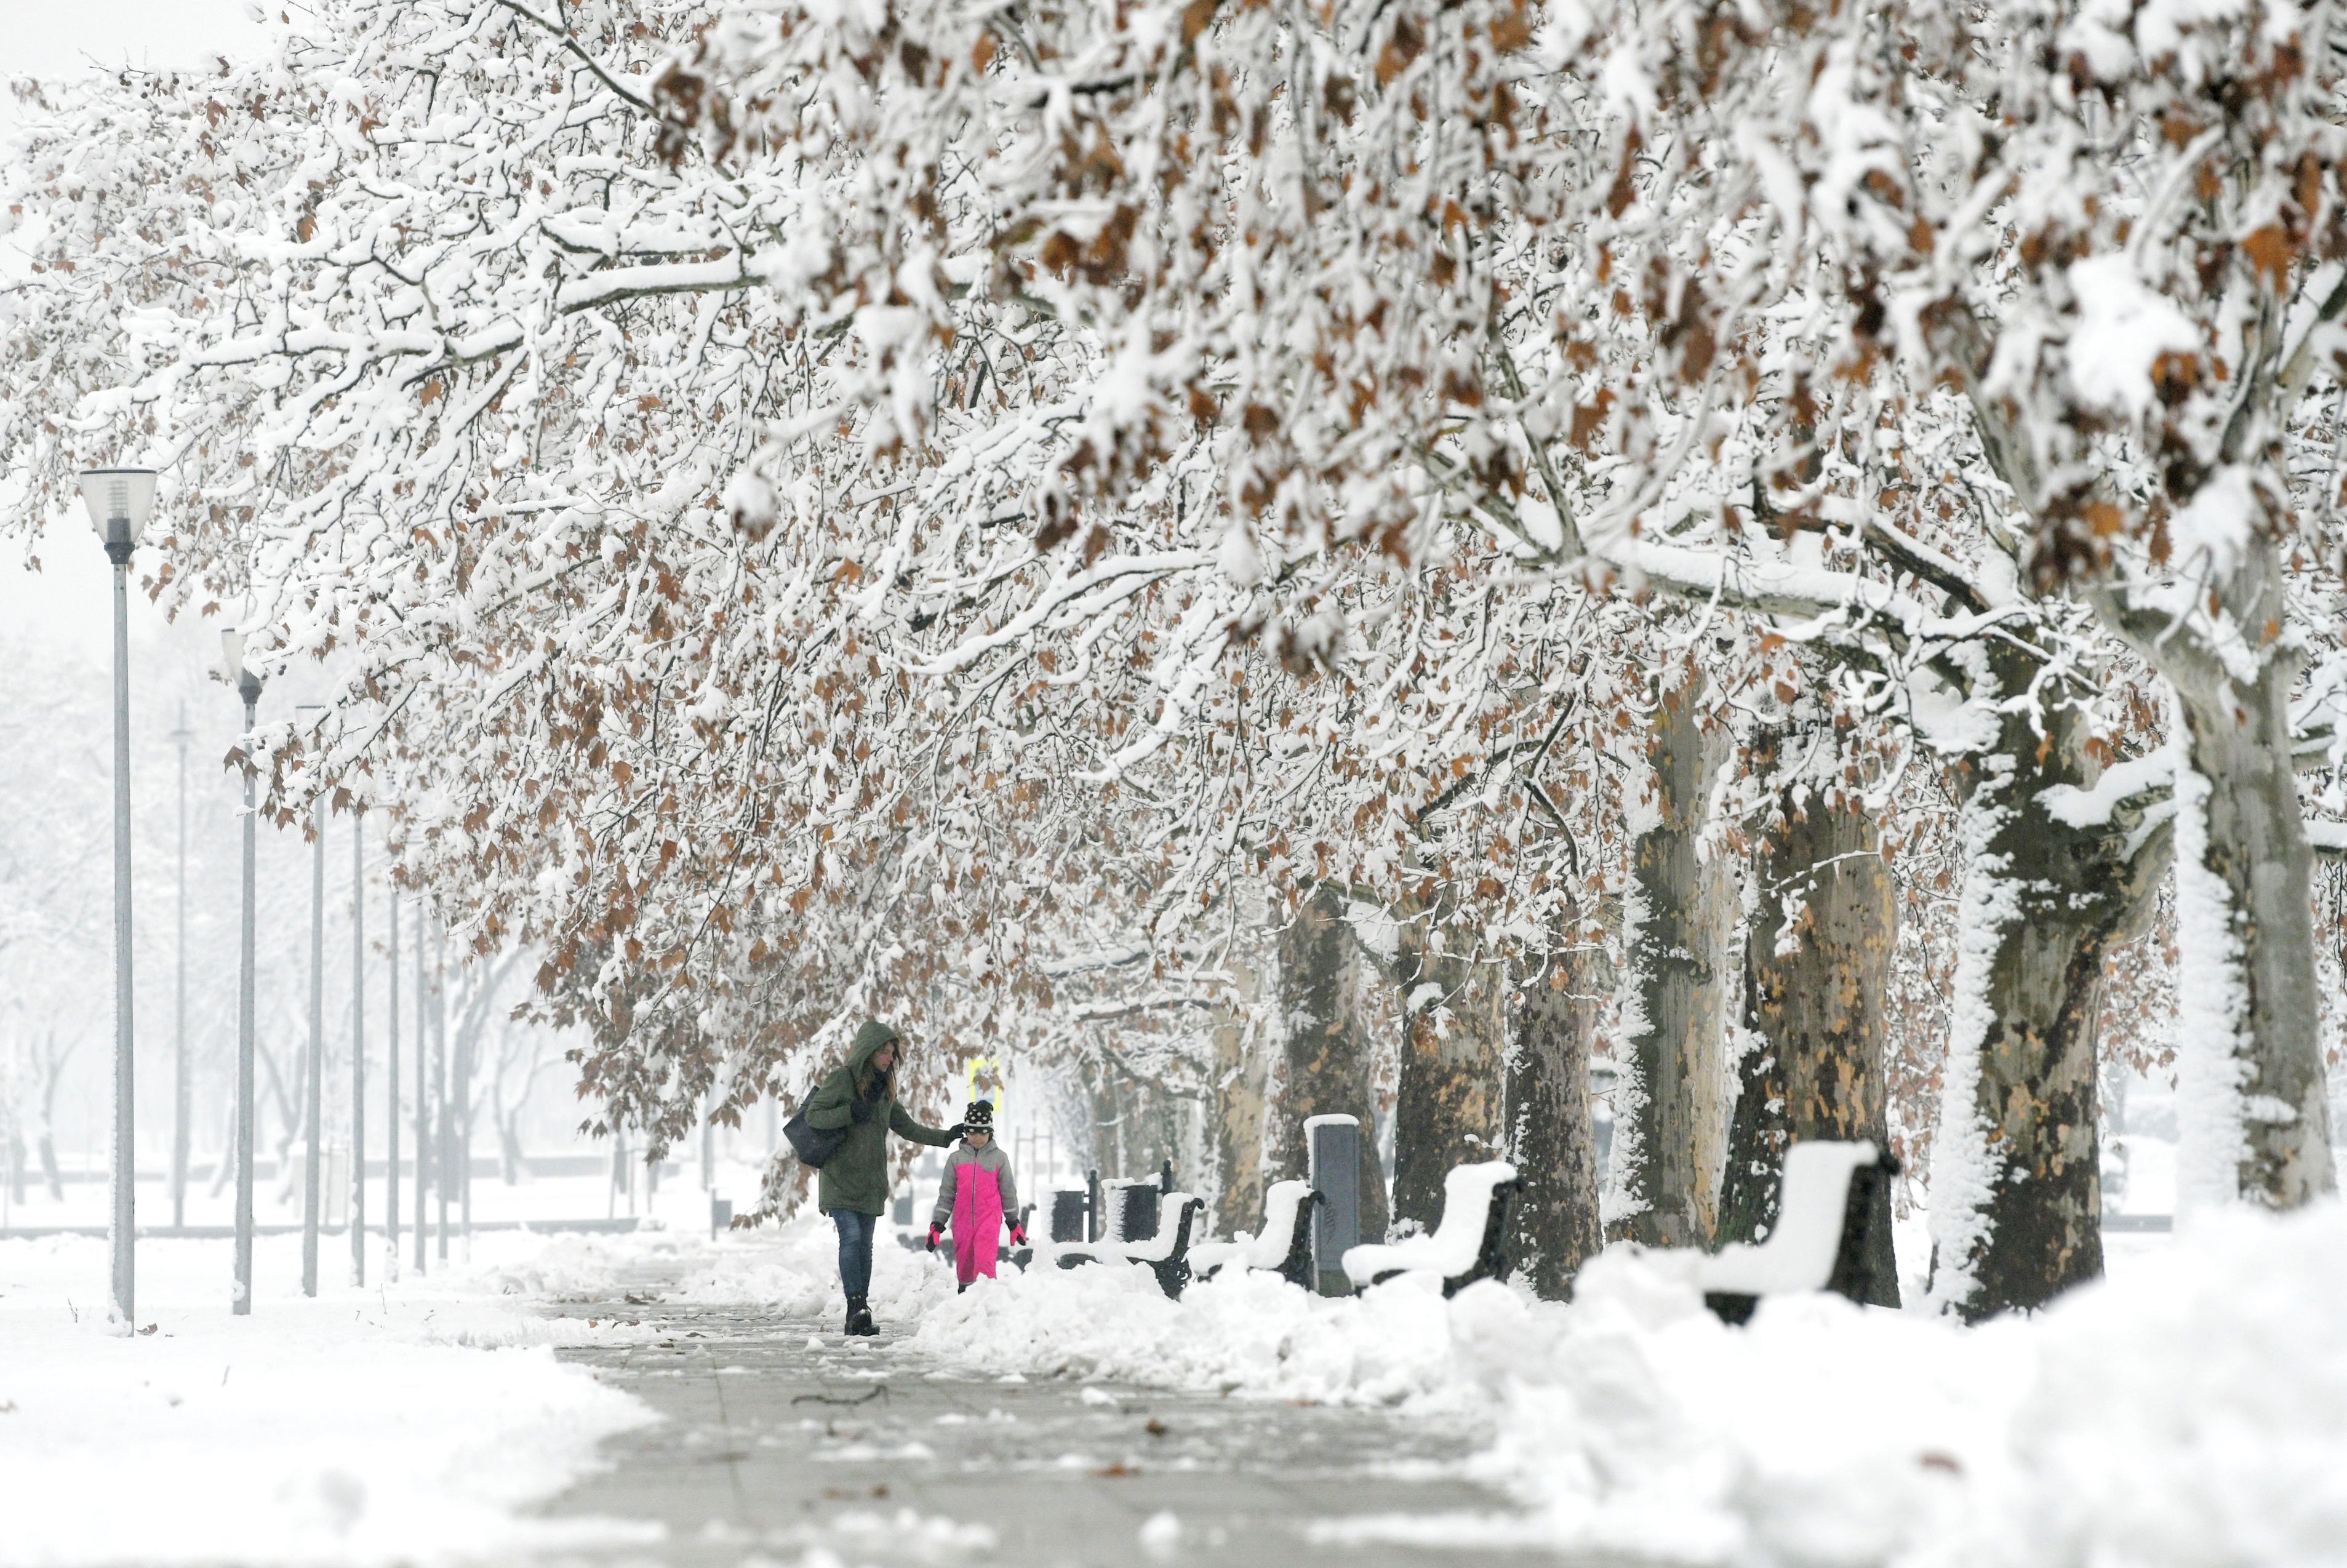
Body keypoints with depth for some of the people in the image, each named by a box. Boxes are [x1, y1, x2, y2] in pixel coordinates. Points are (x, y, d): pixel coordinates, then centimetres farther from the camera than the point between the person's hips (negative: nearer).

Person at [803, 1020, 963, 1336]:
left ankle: (858, 1319, 4)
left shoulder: (884, 1088, 15)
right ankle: (856, 1307, -24)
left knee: (865, 1244, 4)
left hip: (870, 1181, 6)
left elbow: (907, 1128, 20)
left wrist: (945, 1136, 11)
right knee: (851, 1237, -18)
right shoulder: (841, 1079, -6)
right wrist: (850, 1113, -22)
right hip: (840, 1177, -6)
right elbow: (813, 1116, -10)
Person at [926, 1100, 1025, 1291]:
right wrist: (937, 1224, 8)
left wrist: (1014, 1223, 15)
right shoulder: (956, 1158, 7)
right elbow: (946, 1193, 11)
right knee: (964, 1264, 8)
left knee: (985, 1261, -18)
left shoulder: (999, 1158, 3)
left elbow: (1008, 1191, 11)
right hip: (963, 1218, 3)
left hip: (989, 1218, -3)